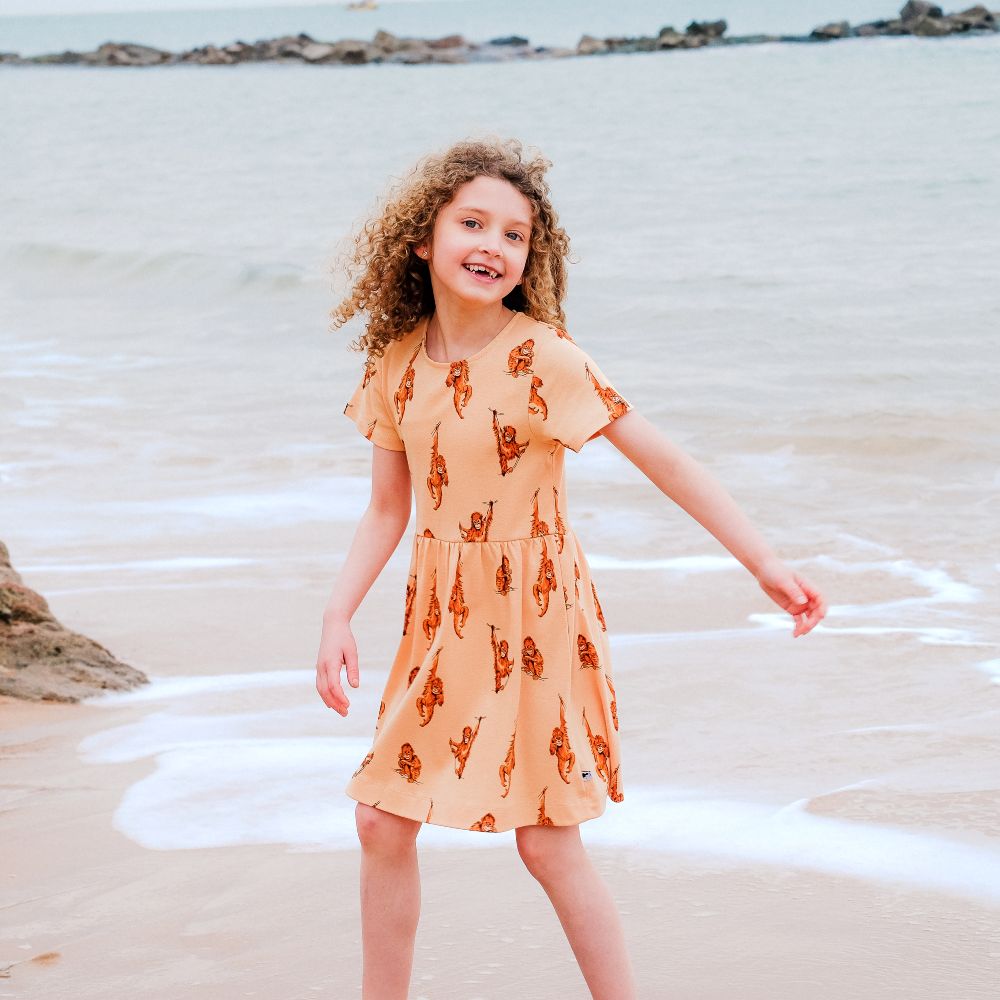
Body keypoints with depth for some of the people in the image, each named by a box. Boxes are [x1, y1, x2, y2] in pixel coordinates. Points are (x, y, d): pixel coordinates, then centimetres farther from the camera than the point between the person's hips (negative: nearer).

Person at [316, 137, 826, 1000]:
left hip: (533, 614, -6)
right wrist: (339, 617, 0)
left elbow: (663, 460, -15)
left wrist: (765, 563, -17)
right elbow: (389, 509, 8)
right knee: (383, 821, 8)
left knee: (548, 842, -1)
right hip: (444, 617, 6)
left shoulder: (540, 356, -17)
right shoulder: (400, 360, 1)